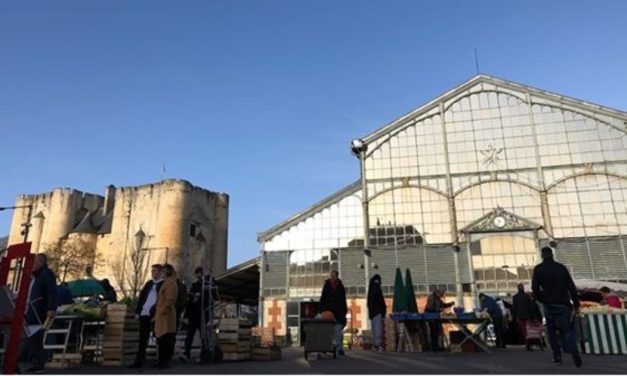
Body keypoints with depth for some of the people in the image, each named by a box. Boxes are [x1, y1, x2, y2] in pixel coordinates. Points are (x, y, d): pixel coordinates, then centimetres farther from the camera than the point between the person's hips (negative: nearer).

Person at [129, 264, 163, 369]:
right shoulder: (149, 284, 16)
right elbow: (141, 297, 16)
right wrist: (137, 311, 8)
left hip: (155, 315, -6)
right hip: (144, 314, 6)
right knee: (142, 338, 8)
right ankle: (139, 361, 14)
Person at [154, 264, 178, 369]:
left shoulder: (170, 283, -13)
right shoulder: (166, 282, 18)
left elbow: (169, 300, -20)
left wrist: (161, 312, -17)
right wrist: (158, 313, 18)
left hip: (166, 316, -10)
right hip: (162, 316, 10)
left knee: (165, 339, -5)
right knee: (161, 339, 13)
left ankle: (165, 362, 0)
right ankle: (162, 361, 20)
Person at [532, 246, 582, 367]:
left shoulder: (538, 268, -2)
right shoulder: (561, 267, 6)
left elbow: (535, 287, -10)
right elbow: (571, 287, 4)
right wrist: (576, 303, 8)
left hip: (549, 304, -2)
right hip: (563, 303, 2)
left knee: (552, 331, 10)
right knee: (567, 329, 3)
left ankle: (557, 356, 5)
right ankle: (574, 351, -21)